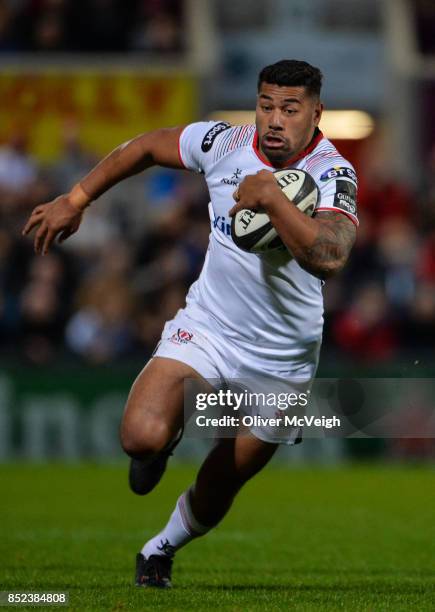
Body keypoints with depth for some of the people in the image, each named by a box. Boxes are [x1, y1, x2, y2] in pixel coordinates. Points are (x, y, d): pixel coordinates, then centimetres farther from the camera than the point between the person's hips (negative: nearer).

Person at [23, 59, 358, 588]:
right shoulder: (224, 143, -10)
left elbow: (329, 258, -40)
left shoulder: (332, 173, -21)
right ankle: (167, 439, 14)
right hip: (206, 327, 1)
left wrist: (272, 199, -43)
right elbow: (145, 148, 9)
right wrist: (74, 201, 10)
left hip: (281, 360, -1)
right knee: (141, 437, -25)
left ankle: (160, 551, 44)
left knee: (214, 494, 10)